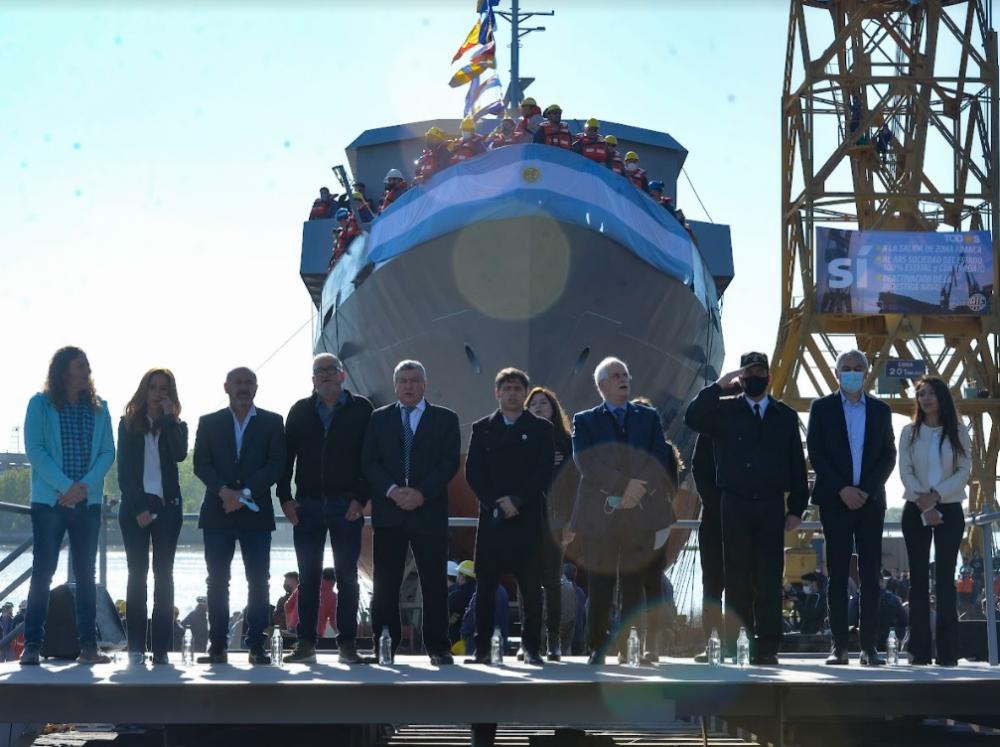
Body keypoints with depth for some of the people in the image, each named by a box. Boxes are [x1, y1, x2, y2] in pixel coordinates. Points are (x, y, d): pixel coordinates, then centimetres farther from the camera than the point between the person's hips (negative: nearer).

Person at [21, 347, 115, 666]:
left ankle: (88, 645, 6)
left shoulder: (99, 408, 9)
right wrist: (66, 486, -16)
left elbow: (108, 452, 4)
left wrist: (84, 486, -11)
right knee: (43, 571, -4)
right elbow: (35, 449, -8)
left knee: (86, 574, 5)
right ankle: (32, 644, -1)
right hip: (49, 500, -3)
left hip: (88, 502, 3)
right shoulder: (40, 404, 0)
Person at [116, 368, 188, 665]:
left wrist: (168, 418, -9)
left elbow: (180, 454, -12)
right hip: (135, 506, -1)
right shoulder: (129, 424, 7)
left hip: (167, 506, 1)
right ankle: (136, 648, -4)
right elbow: (124, 471, 1)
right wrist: (139, 508, -8)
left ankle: (161, 648, -3)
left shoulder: (175, 426, 9)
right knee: (138, 573, -4)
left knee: (164, 574, -2)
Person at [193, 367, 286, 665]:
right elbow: (201, 464, 3)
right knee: (217, 581, 0)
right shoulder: (209, 423, 12)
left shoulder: (272, 422, 9)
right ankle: (217, 646, 2)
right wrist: (224, 491, -13)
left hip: (255, 513, -1)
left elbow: (276, 463, -1)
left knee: (258, 581, -3)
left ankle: (257, 645, -1)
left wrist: (246, 493, -11)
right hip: (218, 513, 1)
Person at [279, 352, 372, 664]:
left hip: (346, 506, -2)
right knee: (308, 577, 3)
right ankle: (306, 642, 6)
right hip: (307, 506, 2)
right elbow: (286, 455, 9)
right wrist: (285, 497, -1)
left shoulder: (361, 409, 4)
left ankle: (347, 643, 5)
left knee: (347, 576, 1)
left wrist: (361, 498, -8)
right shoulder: (300, 411, 10)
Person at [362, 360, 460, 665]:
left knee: (434, 583, -1)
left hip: (429, 511, -1)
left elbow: (450, 462, 0)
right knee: (385, 584, 1)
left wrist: (422, 492, -13)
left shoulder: (445, 419, 8)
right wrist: (391, 490, -11)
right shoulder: (379, 418, 12)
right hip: (388, 513, 1)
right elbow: (369, 462, 5)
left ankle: (438, 648, 4)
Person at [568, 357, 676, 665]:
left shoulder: (649, 417, 15)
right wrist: (623, 486, -16)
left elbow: (660, 460, 4)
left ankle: (630, 649, 4)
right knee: (600, 588, -2)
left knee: (635, 587, 1)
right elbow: (586, 462, -6)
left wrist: (637, 491, -11)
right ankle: (597, 648, 6)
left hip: (641, 513, 2)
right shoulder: (585, 421, 9)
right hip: (600, 514, -2)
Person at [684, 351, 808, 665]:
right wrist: (720, 385, -12)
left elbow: (796, 465, 11)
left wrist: (796, 508, 4)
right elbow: (692, 418, -12)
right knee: (737, 578, 2)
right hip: (735, 506, -1)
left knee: (769, 579, -1)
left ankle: (767, 648, 1)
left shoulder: (785, 415, 13)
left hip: (772, 507, 1)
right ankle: (736, 646, 5)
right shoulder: (724, 410, 8)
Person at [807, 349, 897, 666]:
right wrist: (842, 490, -11)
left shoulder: (880, 410, 11)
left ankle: (869, 646, 0)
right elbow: (815, 453, -1)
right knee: (838, 573, -1)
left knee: (870, 573, -1)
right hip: (835, 500, -2)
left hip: (870, 499, 2)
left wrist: (866, 489, -8)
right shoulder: (822, 408, 4)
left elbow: (889, 455, 7)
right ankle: (839, 645, -1)